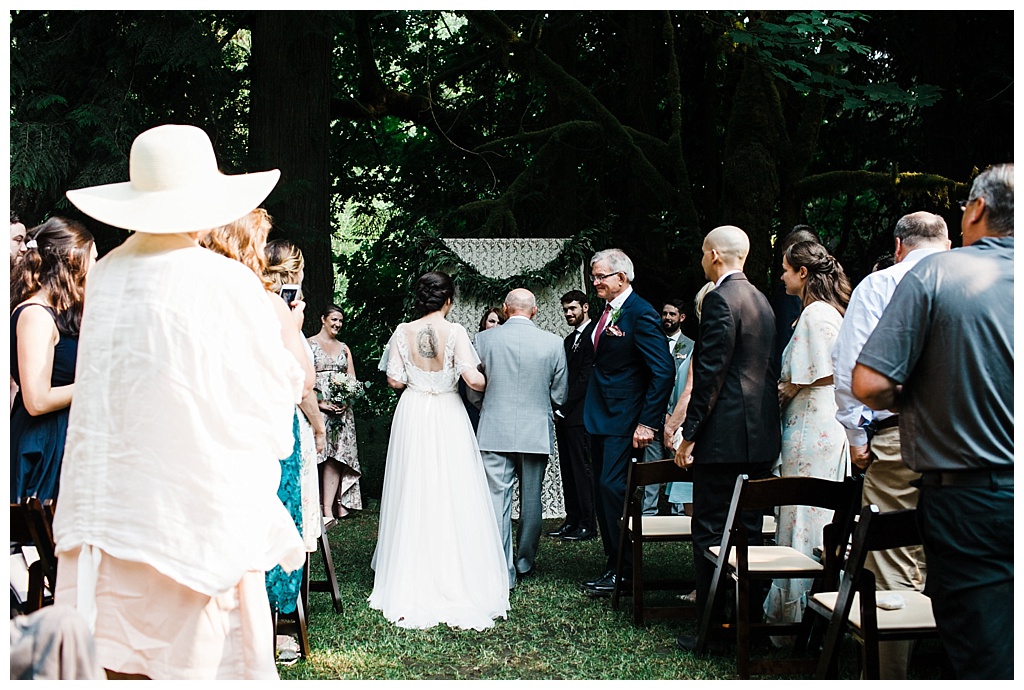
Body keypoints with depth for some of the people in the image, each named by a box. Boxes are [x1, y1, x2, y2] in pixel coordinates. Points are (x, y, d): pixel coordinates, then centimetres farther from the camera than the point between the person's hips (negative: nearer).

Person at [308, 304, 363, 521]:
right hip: (318, 408, -4)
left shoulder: (344, 348, 18)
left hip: (342, 409, 4)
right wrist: (320, 403, -14)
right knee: (321, 456, -11)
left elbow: (353, 380, 16)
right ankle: (337, 507, -13)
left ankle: (329, 509, -9)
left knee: (335, 457, -5)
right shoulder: (309, 344, 4)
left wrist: (346, 401, -3)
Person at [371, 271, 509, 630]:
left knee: (413, 497, 10)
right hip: (447, 417, -2)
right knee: (452, 497, 3)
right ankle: (457, 579, 5)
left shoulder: (403, 332, -3)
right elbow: (473, 379, -17)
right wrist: (491, 384, 4)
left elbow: (395, 380, -2)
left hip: (412, 416, 3)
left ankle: (411, 583, 15)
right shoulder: (454, 331, -10)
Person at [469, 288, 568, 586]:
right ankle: (525, 563, 26)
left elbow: (473, 392, 3)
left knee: (497, 500, 0)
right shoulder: (553, 343, -3)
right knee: (531, 500, 14)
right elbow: (559, 395, 3)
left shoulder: (484, 340, -3)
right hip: (536, 431, 1)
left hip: (494, 431, -1)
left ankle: (503, 571, -2)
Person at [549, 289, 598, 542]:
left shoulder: (593, 335, -9)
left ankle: (588, 524, -2)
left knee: (582, 469, -6)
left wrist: (563, 409, -13)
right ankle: (572, 520, 15)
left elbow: (586, 378, -15)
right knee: (568, 470, 10)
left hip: (580, 415, -9)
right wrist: (558, 411, 6)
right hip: (564, 416, 9)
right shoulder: (570, 339, 20)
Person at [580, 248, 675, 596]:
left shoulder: (641, 314, -13)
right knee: (603, 491, 10)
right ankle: (612, 566, 18)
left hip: (625, 421, -9)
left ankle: (624, 570, -2)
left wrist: (648, 423, -21)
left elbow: (664, 371, -18)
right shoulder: (608, 312, 13)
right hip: (600, 417, 9)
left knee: (613, 487, -11)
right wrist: (590, 411, 10)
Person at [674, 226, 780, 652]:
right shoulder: (762, 302, 16)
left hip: (725, 436, -9)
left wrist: (690, 434, -14)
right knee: (748, 530, 13)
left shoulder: (720, 299, -12)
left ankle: (712, 628, -1)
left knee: (711, 533, -4)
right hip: (760, 437, 9)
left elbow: (710, 372, -17)